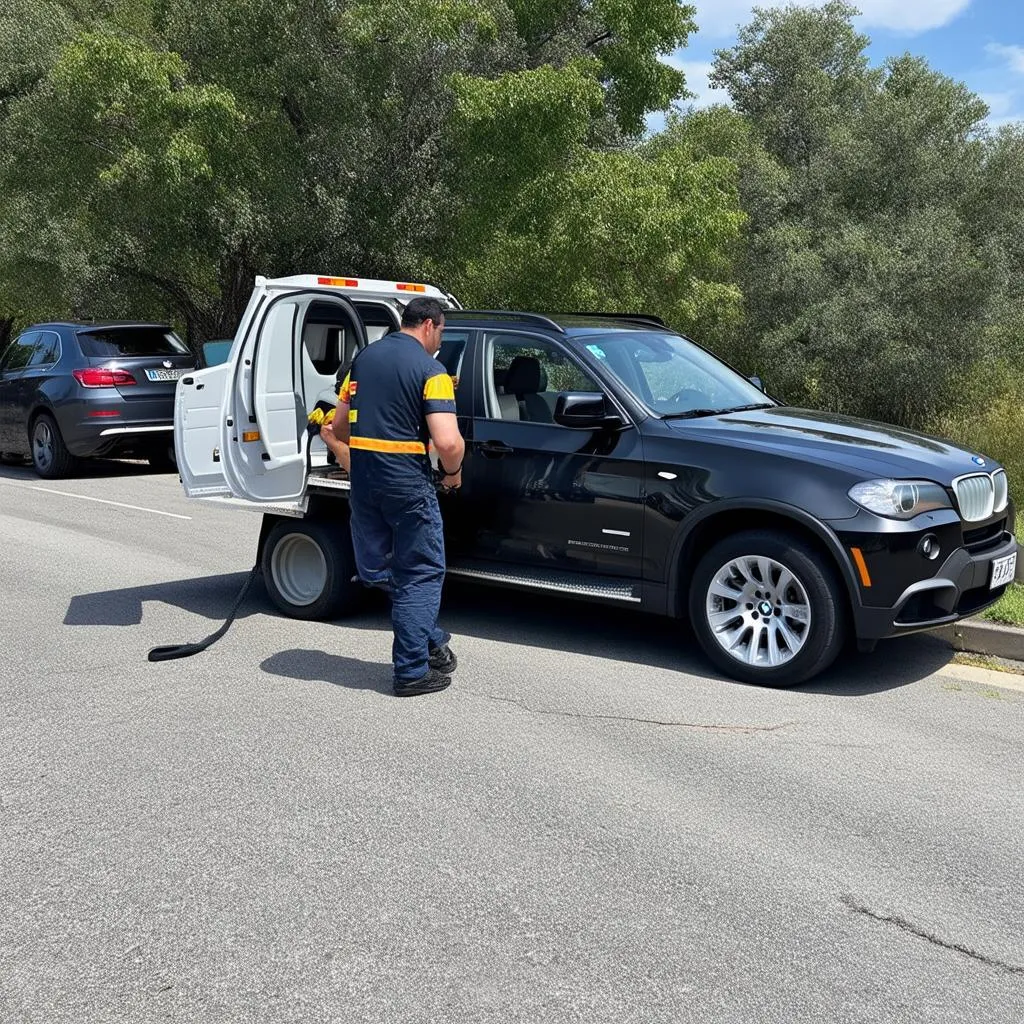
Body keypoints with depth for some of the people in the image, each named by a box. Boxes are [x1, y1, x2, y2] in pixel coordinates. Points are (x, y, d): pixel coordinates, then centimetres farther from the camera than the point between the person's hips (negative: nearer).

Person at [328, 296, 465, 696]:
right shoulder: (430, 370, -9)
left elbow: (339, 425, 16)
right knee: (422, 574, 6)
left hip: (362, 479, 6)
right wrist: (453, 473, -1)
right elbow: (448, 442, -20)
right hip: (407, 481, -6)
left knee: (377, 570, 19)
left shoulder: (364, 357, 11)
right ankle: (412, 671, 9)